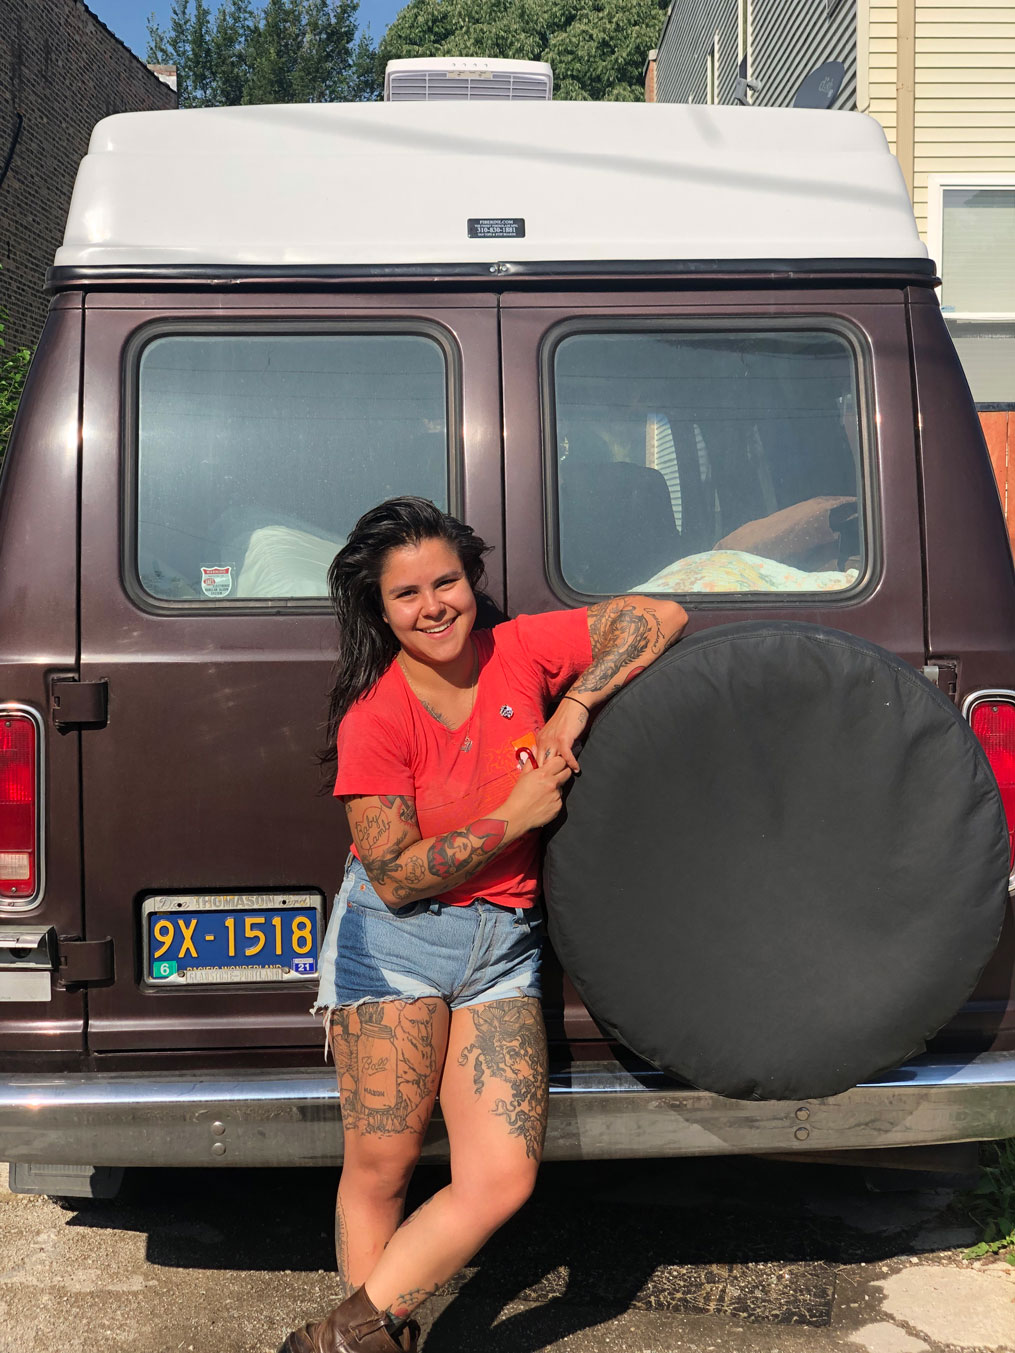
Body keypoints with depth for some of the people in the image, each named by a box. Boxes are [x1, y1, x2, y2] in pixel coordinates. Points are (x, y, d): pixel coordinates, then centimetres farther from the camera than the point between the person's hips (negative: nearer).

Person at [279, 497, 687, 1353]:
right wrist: (517, 815, -15)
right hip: (394, 940, -3)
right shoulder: (373, 719, -12)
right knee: (381, 1168, -1)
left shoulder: (520, 654, -3)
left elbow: (660, 618, -5)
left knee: (502, 1181, -4)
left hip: (503, 945, 4)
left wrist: (575, 705, -16)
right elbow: (396, 877, -13)